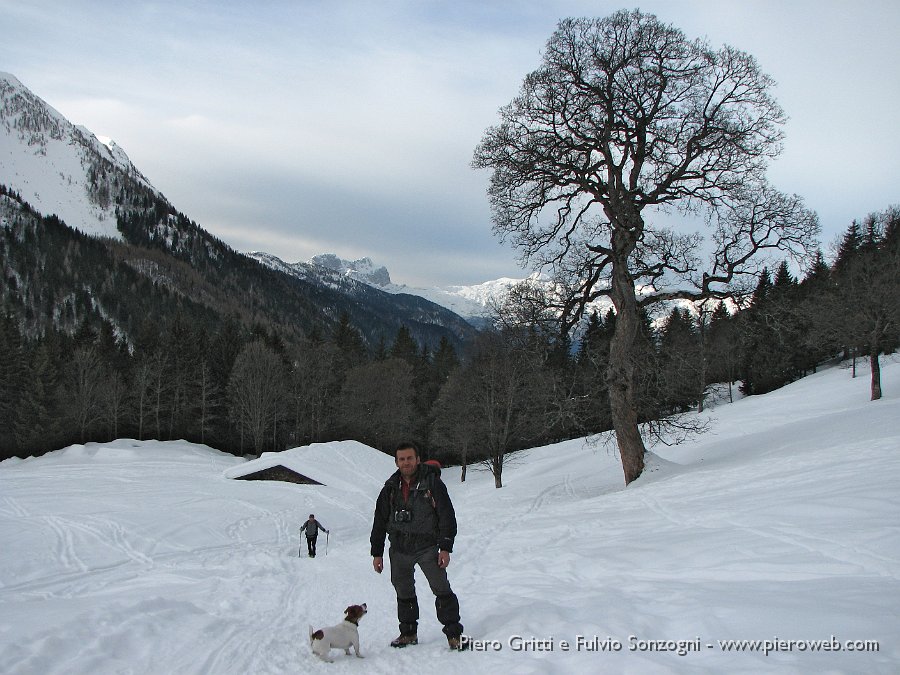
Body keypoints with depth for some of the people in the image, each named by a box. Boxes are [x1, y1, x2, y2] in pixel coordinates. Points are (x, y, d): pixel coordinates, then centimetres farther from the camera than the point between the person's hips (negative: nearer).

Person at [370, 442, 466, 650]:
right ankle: (409, 633, 26)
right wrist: (377, 553, 7)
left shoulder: (432, 483, -5)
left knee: (441, 589, -10)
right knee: (404, 592, 12)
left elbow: (447, 516, -6)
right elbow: (380, 522, 11)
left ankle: (453, 634, -3)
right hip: (399, 549, 4)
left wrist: (445, 547, -12)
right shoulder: (390, 488, 6)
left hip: (427, 547, -4)